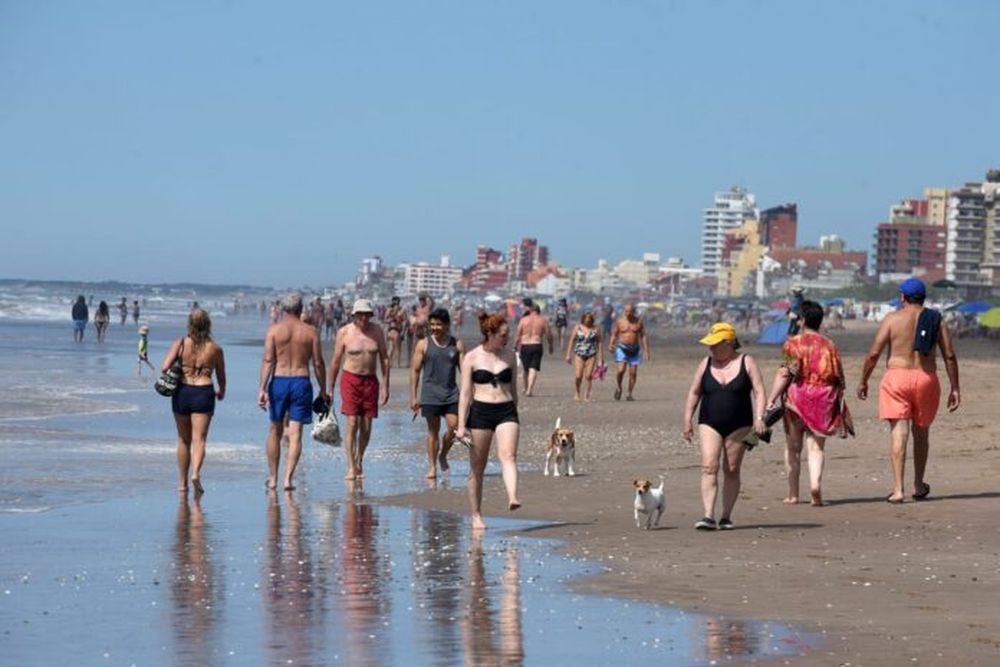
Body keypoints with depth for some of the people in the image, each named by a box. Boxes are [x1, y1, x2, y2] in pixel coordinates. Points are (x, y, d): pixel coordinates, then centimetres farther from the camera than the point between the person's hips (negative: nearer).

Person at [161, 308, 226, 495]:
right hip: (204, 393, -1)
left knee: (183, 440, 15)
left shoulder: (180, 344, -2)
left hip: (181, 393, 1)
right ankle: (195, 472, -29)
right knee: (199, 439, -4)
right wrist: (221, 391, 32)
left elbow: (164, 367, -13)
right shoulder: (214, 348, 1)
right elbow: (221, 376, 12)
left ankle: (183, 482, 20)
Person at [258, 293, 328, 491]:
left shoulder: (274, 330, -1)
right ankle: (288, 478, -11)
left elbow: (268, 361, -8)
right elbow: (318, 364, 2)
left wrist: (263, 388, -10)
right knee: (295, 434, -1)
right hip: (301, 382, -1)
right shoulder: (310, 332, 2)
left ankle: (272, 478, 20)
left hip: (279, 381, 1)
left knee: (275, 431, 15)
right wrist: (323, 391, 11)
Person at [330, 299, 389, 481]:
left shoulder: (377, 331, 3)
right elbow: (336, 361, 3)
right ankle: (351, 466, -11)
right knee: (352, 423, -12)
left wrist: (385, 385, 4)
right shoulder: (344, 332, -3)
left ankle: (359, 461, 24)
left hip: (371, 380, 3)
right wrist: (331, 388, 4)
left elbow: (384, 359, 9)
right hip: (350, 379, -3)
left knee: (366, 426, 5)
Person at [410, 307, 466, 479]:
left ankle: (443, 455, 19)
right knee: (433, 431, 2)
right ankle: (432, 466, 11)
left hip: (451, 394, 1)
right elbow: (415, 371, 2)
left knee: (454, 427, -7)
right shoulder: (424, 345, 1)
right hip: (430, 395, -1)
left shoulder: (457, 345, 4)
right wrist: (413, 397, -2)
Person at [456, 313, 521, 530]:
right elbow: (465, 393, -1)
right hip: (480, 412, -2)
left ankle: (512, 498, -40)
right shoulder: (472, 358, 0)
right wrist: (461, 425, -7)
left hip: (506, 412, 2)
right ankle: (476, 515, 14)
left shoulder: (509, 357, 10)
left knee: (508, 455, -22)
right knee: (477, 467, 5)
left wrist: (514, 416, 23)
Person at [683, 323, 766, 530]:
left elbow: (758, 391, -4)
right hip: (710, 425, 1)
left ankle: (726, 517, 14)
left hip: (738, 426, -1)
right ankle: (709, 517, -20)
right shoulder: (706, 364, 7)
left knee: (731, 471, 4)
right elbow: (694, 393, 11)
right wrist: (687, 419, 3)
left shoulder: (746, 363, 0)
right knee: (709, 468, -13)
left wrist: (759, 418, -17)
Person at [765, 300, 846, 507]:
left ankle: (793, 494, 14)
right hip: (823, 400, 2)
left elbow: (785, 374, -11)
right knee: (816, 447, 2)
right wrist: (838, 407, 16)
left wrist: (771, 399, -12)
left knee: (793, 447, 10)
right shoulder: (830, 346, 8)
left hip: (797, 398, -2)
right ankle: (815, 483, -23)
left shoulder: (793, 343, -3)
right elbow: (839, 379, 8)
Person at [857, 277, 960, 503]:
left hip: (897, 377, -3)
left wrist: (863, 381, 7)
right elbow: (950, 356, 2)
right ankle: (918, 486, 31)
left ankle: (898, 489, -14)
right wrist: (955, 388, 8)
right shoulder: (936, 320, 5)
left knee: (899, 433, -5)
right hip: (926, 379, 3)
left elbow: (874, 353, -5)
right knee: (921, 433, 18)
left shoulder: (892, 319, -2)